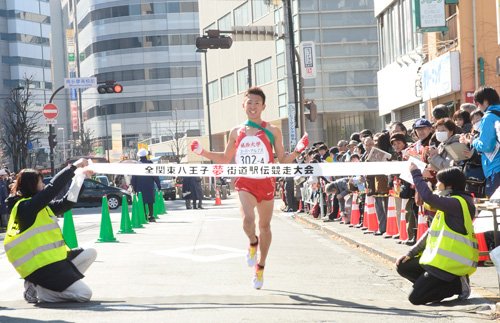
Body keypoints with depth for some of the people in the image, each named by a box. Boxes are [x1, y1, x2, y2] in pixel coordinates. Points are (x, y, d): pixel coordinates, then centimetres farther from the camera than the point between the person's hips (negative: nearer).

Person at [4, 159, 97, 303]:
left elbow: (66, 203, 20)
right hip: (42, 267, -10)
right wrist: (74, 166, -12)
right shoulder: (26, 206, -15)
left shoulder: (40, 206, 14)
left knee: (90, 253, 20)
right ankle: (37, 290, -4)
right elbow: (53, 188, -19)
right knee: (84, 294, -15)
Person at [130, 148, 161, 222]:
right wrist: (158, 184, 3)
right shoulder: (150, 163, -7)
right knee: (150, 201, 3)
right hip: (149, 186, -1)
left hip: (140, 186, 1)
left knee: (142, 201, 6)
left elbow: (133, 177, 1)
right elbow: (155, 175, -4)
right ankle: (151, 217, -1)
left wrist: (134, 186, 9)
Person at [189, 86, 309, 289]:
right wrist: (202, 152, 9)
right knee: (248, 219, -25)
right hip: (244, 183, 0)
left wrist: (297, 151, -12)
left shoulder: (272, 131, 3)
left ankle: (260, 267, 29)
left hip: (266, 183, 0)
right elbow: (225, 159, 20)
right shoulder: (236, 132, 8)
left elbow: (283, 161, 5)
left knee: (264, 226, 9)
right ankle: (253, 242, 9)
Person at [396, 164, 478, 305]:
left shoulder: (457, 203, -17)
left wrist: (416, 174, -17)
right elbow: (432, 231, 18)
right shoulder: (450, 204, 16)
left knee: (415, 297, -13)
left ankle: (458, 285, -3)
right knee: (403, 267, 14)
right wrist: (410, 253, 13)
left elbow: (428, 197, -31)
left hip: (448, 263, -11)